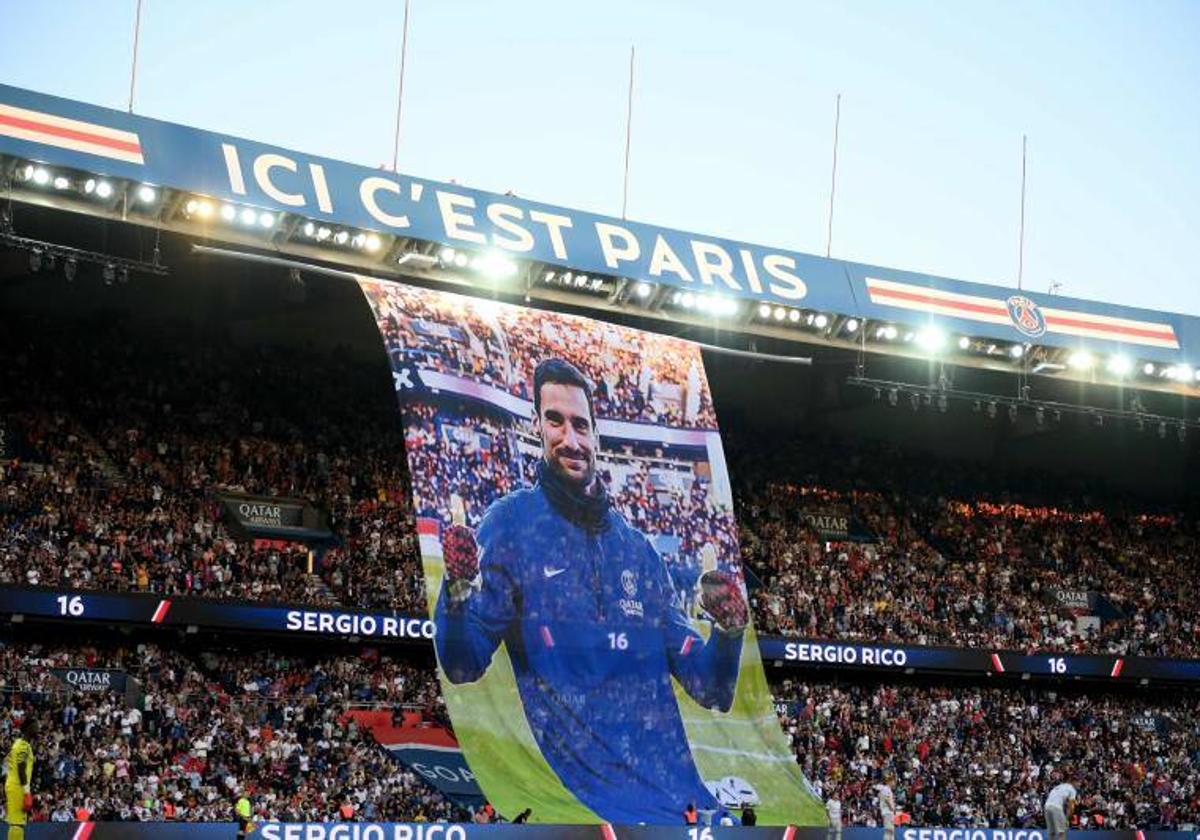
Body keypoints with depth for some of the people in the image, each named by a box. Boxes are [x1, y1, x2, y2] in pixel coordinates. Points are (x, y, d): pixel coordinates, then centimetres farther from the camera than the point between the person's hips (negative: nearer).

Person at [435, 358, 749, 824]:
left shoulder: (638, 547, 16)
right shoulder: (510, 522, 4)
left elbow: (705, 687, 16)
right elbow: (464, 666, -2)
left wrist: (728, 632, -3)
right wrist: (457, 592, -20)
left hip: (672, 781, 5)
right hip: (574, 782, -5)